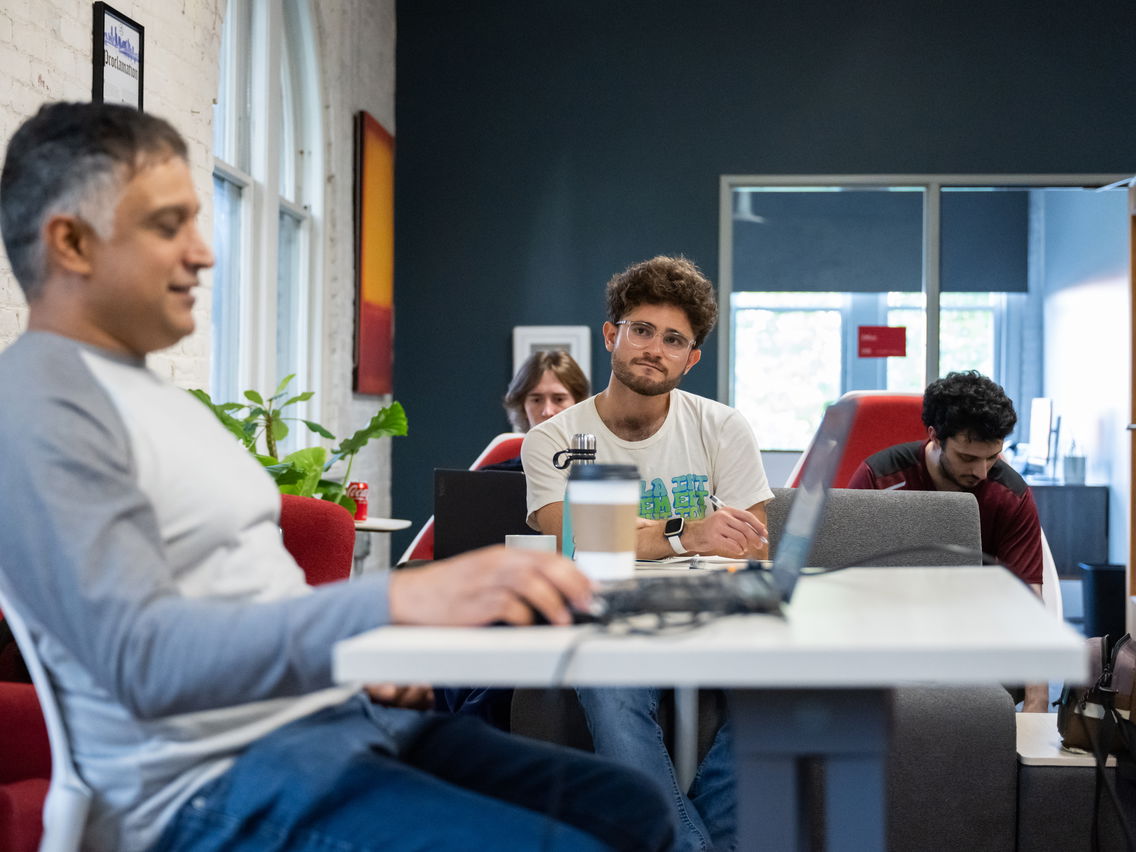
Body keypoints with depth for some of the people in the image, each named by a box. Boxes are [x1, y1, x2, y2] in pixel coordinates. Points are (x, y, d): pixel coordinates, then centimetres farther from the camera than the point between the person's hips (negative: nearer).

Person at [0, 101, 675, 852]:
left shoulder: (149, 390, 19)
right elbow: (141, 655, -26)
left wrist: (365, 639, 5)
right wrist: (395, 601, -34)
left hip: (336, 714, 10)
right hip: (221, 780, -10)